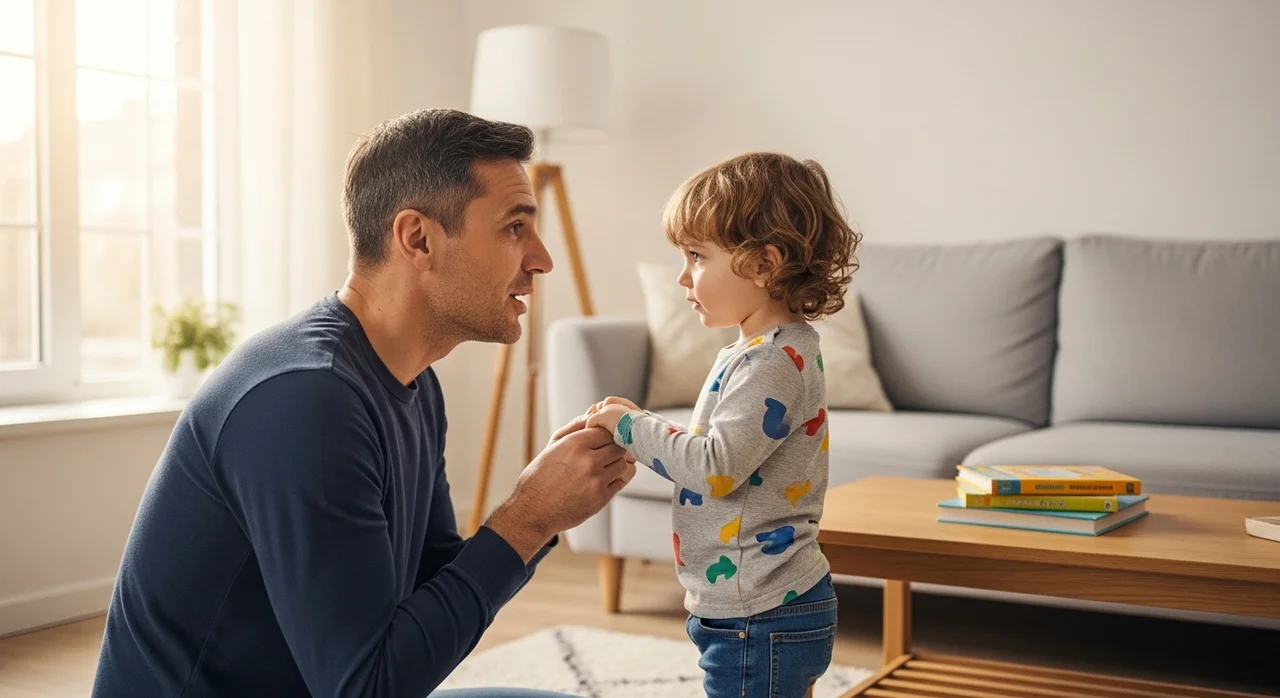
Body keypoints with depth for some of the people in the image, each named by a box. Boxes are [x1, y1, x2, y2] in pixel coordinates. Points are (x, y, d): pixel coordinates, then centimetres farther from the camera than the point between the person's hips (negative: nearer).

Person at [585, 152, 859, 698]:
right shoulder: (761, 351, 13)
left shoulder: (775, 361, -21)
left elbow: (716, 469, -27)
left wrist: (630, 426, -14)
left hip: (762, 619, -10)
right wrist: (637, 429, 6)